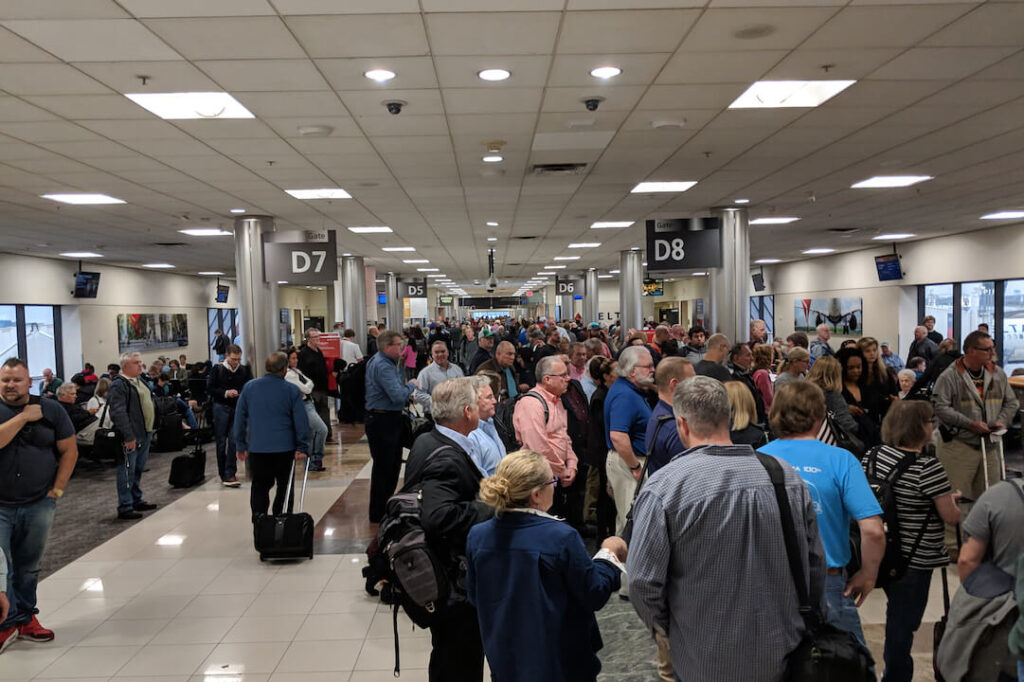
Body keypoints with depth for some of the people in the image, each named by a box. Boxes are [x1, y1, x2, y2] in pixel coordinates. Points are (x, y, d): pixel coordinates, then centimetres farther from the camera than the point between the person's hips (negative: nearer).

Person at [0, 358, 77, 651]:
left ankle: (25, 617, 26)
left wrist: (58, 488, -2)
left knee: (29, 567, 13)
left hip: (39, 505, 2)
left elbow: (69, 450, 4)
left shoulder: (50, 410, 1)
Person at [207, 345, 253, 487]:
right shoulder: (217, 369, 2)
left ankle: (229, 475, -4)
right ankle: (223, 474, 17)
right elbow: (209, 389, -1)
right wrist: (225, 393, -15)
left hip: (239, 408, 1)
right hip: (221, 407, -1)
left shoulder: (245, 370, 6)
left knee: (234, 441, -8)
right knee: (221, 442, 5)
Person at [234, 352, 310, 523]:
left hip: (256, 447, 3)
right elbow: (301, 421, -6)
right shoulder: (292, 390, -5)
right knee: (284, 487, 10)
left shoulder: (249, 387, 3)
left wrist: (241, 445, 13)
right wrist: (302, 448, -1)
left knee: (259, 486, 15)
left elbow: (239, 417, 7)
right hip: (284, 448, -2)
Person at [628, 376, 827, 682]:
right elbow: (816, 564, 1)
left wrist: (665, 627, 3)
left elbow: (643, 582, -18)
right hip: (785, 656, 3)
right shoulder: (788, 477, -8)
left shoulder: (663, 488, -20)